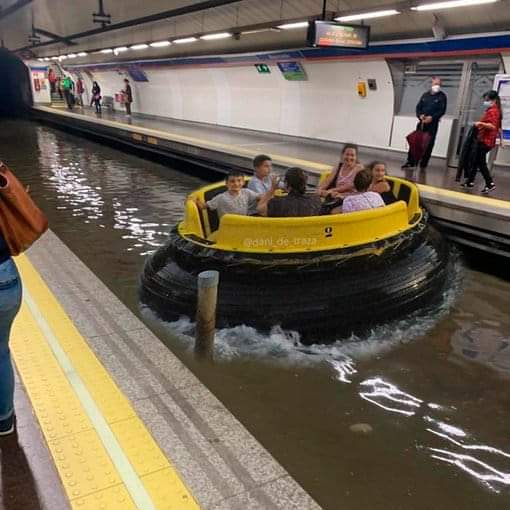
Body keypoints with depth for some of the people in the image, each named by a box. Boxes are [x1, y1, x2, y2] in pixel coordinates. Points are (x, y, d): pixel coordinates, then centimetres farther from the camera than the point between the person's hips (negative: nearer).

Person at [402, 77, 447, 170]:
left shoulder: (442, 96, 2)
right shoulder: (425, 95, 14)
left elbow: (442, 110, -7)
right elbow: (418, 107, 12)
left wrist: (432, 117, -20)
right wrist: (420, 115, -8)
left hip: (433, 123, -3)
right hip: (422, 122, 4)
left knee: (429, 144, -2)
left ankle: (423, 163, 4)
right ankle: (411, 161, 6)